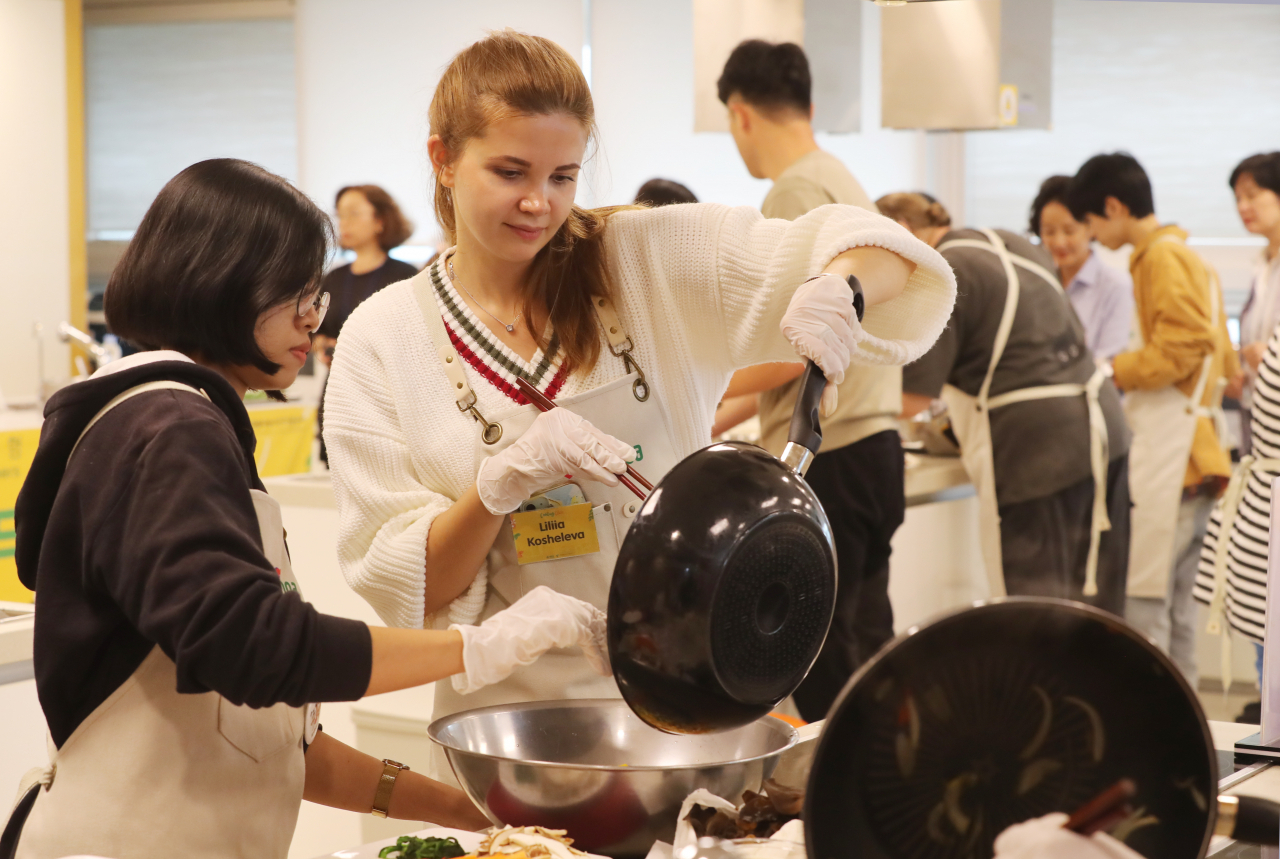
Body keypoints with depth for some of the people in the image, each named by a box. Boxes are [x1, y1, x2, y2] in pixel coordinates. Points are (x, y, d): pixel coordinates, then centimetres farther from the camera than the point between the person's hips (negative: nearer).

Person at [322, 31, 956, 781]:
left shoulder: (654, 260, 0)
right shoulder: (382, 340, 2)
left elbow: (884, 254, -2)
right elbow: (397, 580, 0)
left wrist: (836, 285, -24)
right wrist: (501, 481, -17)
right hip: (513, 714, 0)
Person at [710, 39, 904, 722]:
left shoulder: (797, 192, -12)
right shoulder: (844, 182, 17)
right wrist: (718, 422, 29)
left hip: (825, 456, -9)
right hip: (872, 442, 9)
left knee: (822, 679, -3)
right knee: (862, 654, 12)